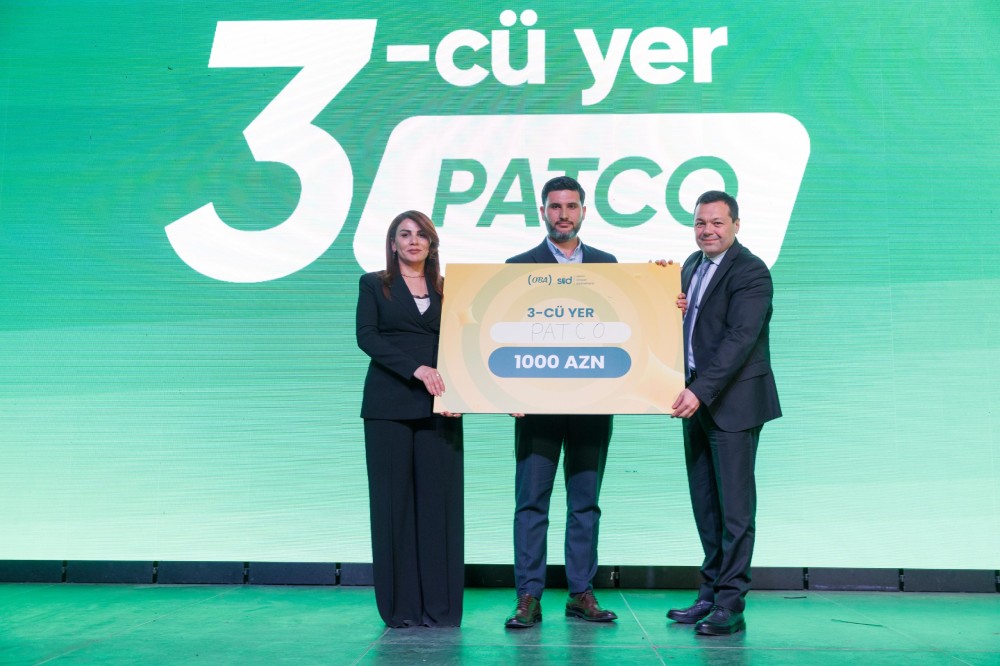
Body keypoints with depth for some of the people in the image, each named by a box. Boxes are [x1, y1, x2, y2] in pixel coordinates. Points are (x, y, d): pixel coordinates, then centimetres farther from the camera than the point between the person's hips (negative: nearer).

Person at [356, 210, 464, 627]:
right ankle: (402, 607, 6)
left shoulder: (447, 289, 15)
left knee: (439, 500, -1)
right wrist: (417, 368, -16)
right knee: (394, 499, -1)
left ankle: (440, 607, 5)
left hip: (437, 406, 2)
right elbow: (366, 336, -4)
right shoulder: (374, 285, 10)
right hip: (389, 406, -1)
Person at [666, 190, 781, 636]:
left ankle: (731, 604, 3)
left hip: (732, 402, -8)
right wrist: (677, 310, 0)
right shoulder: (692, 265, 15)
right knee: (704, 503, 12)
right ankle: (711, 594, 22)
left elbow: (739, 339, -21)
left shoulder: (750, 273, -12)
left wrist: (700, 393, -27)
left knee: (734, 504, -4)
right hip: (696, 399, 8)